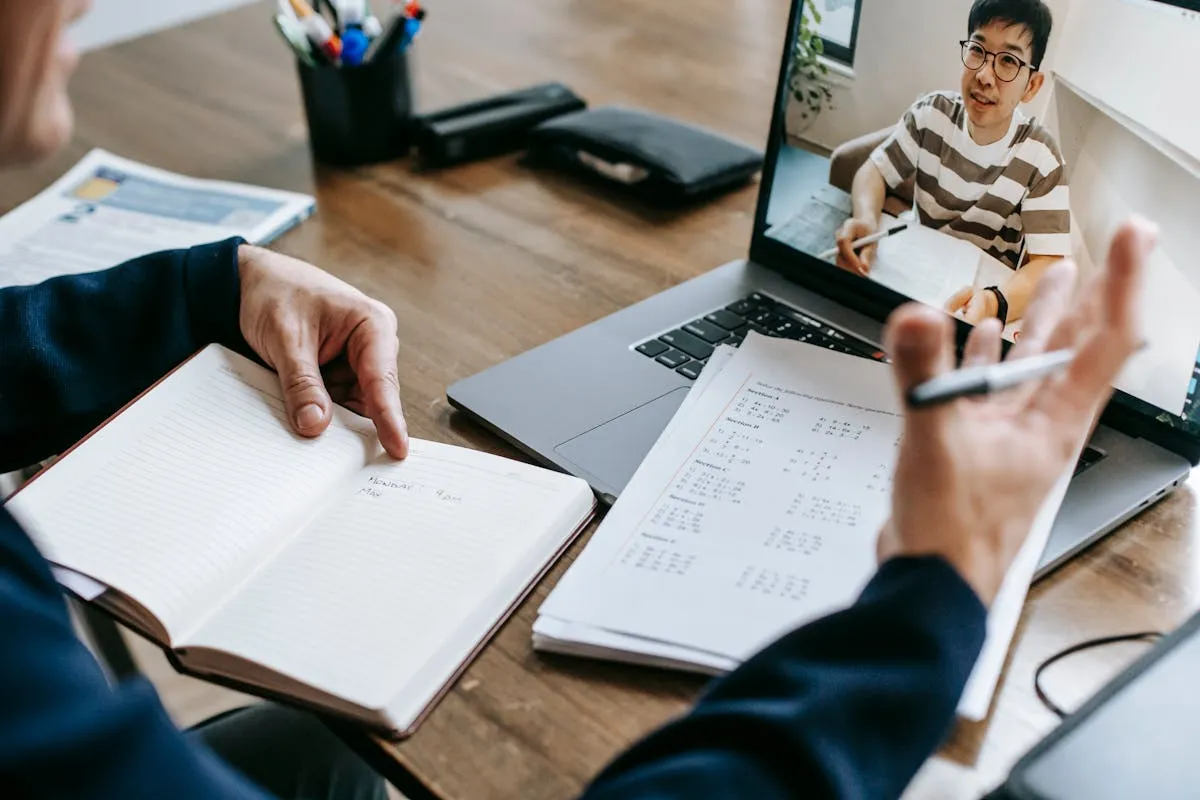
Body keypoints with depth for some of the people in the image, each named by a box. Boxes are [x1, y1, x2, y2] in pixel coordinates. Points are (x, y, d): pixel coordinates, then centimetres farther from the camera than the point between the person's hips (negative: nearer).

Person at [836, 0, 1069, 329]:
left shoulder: (1040, 157, -16)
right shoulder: (932, 113, -6)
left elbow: (1048, 265, -23)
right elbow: (875, 171, 0)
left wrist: (993, 304, -46)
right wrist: (866, 220, -26)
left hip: (987, 290, -2)